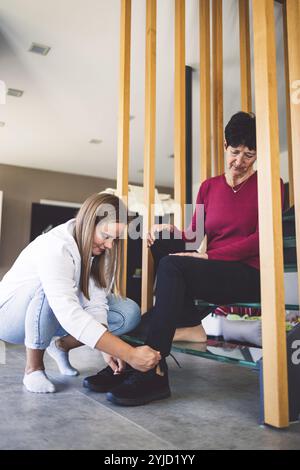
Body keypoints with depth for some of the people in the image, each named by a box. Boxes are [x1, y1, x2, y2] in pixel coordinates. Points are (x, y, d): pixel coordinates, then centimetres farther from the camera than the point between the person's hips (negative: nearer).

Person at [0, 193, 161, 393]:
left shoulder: (99, 249, -11)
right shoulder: (55, 247, -34)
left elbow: (95, 303, -17)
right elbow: (69, 315, -45)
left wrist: (107, 349, -33)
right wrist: (130, 354, -49)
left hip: (53, 319, 6)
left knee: (130, 312, -12)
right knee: (49, 285, -40)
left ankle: (61, 345, 6)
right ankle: (33, 367, -18)